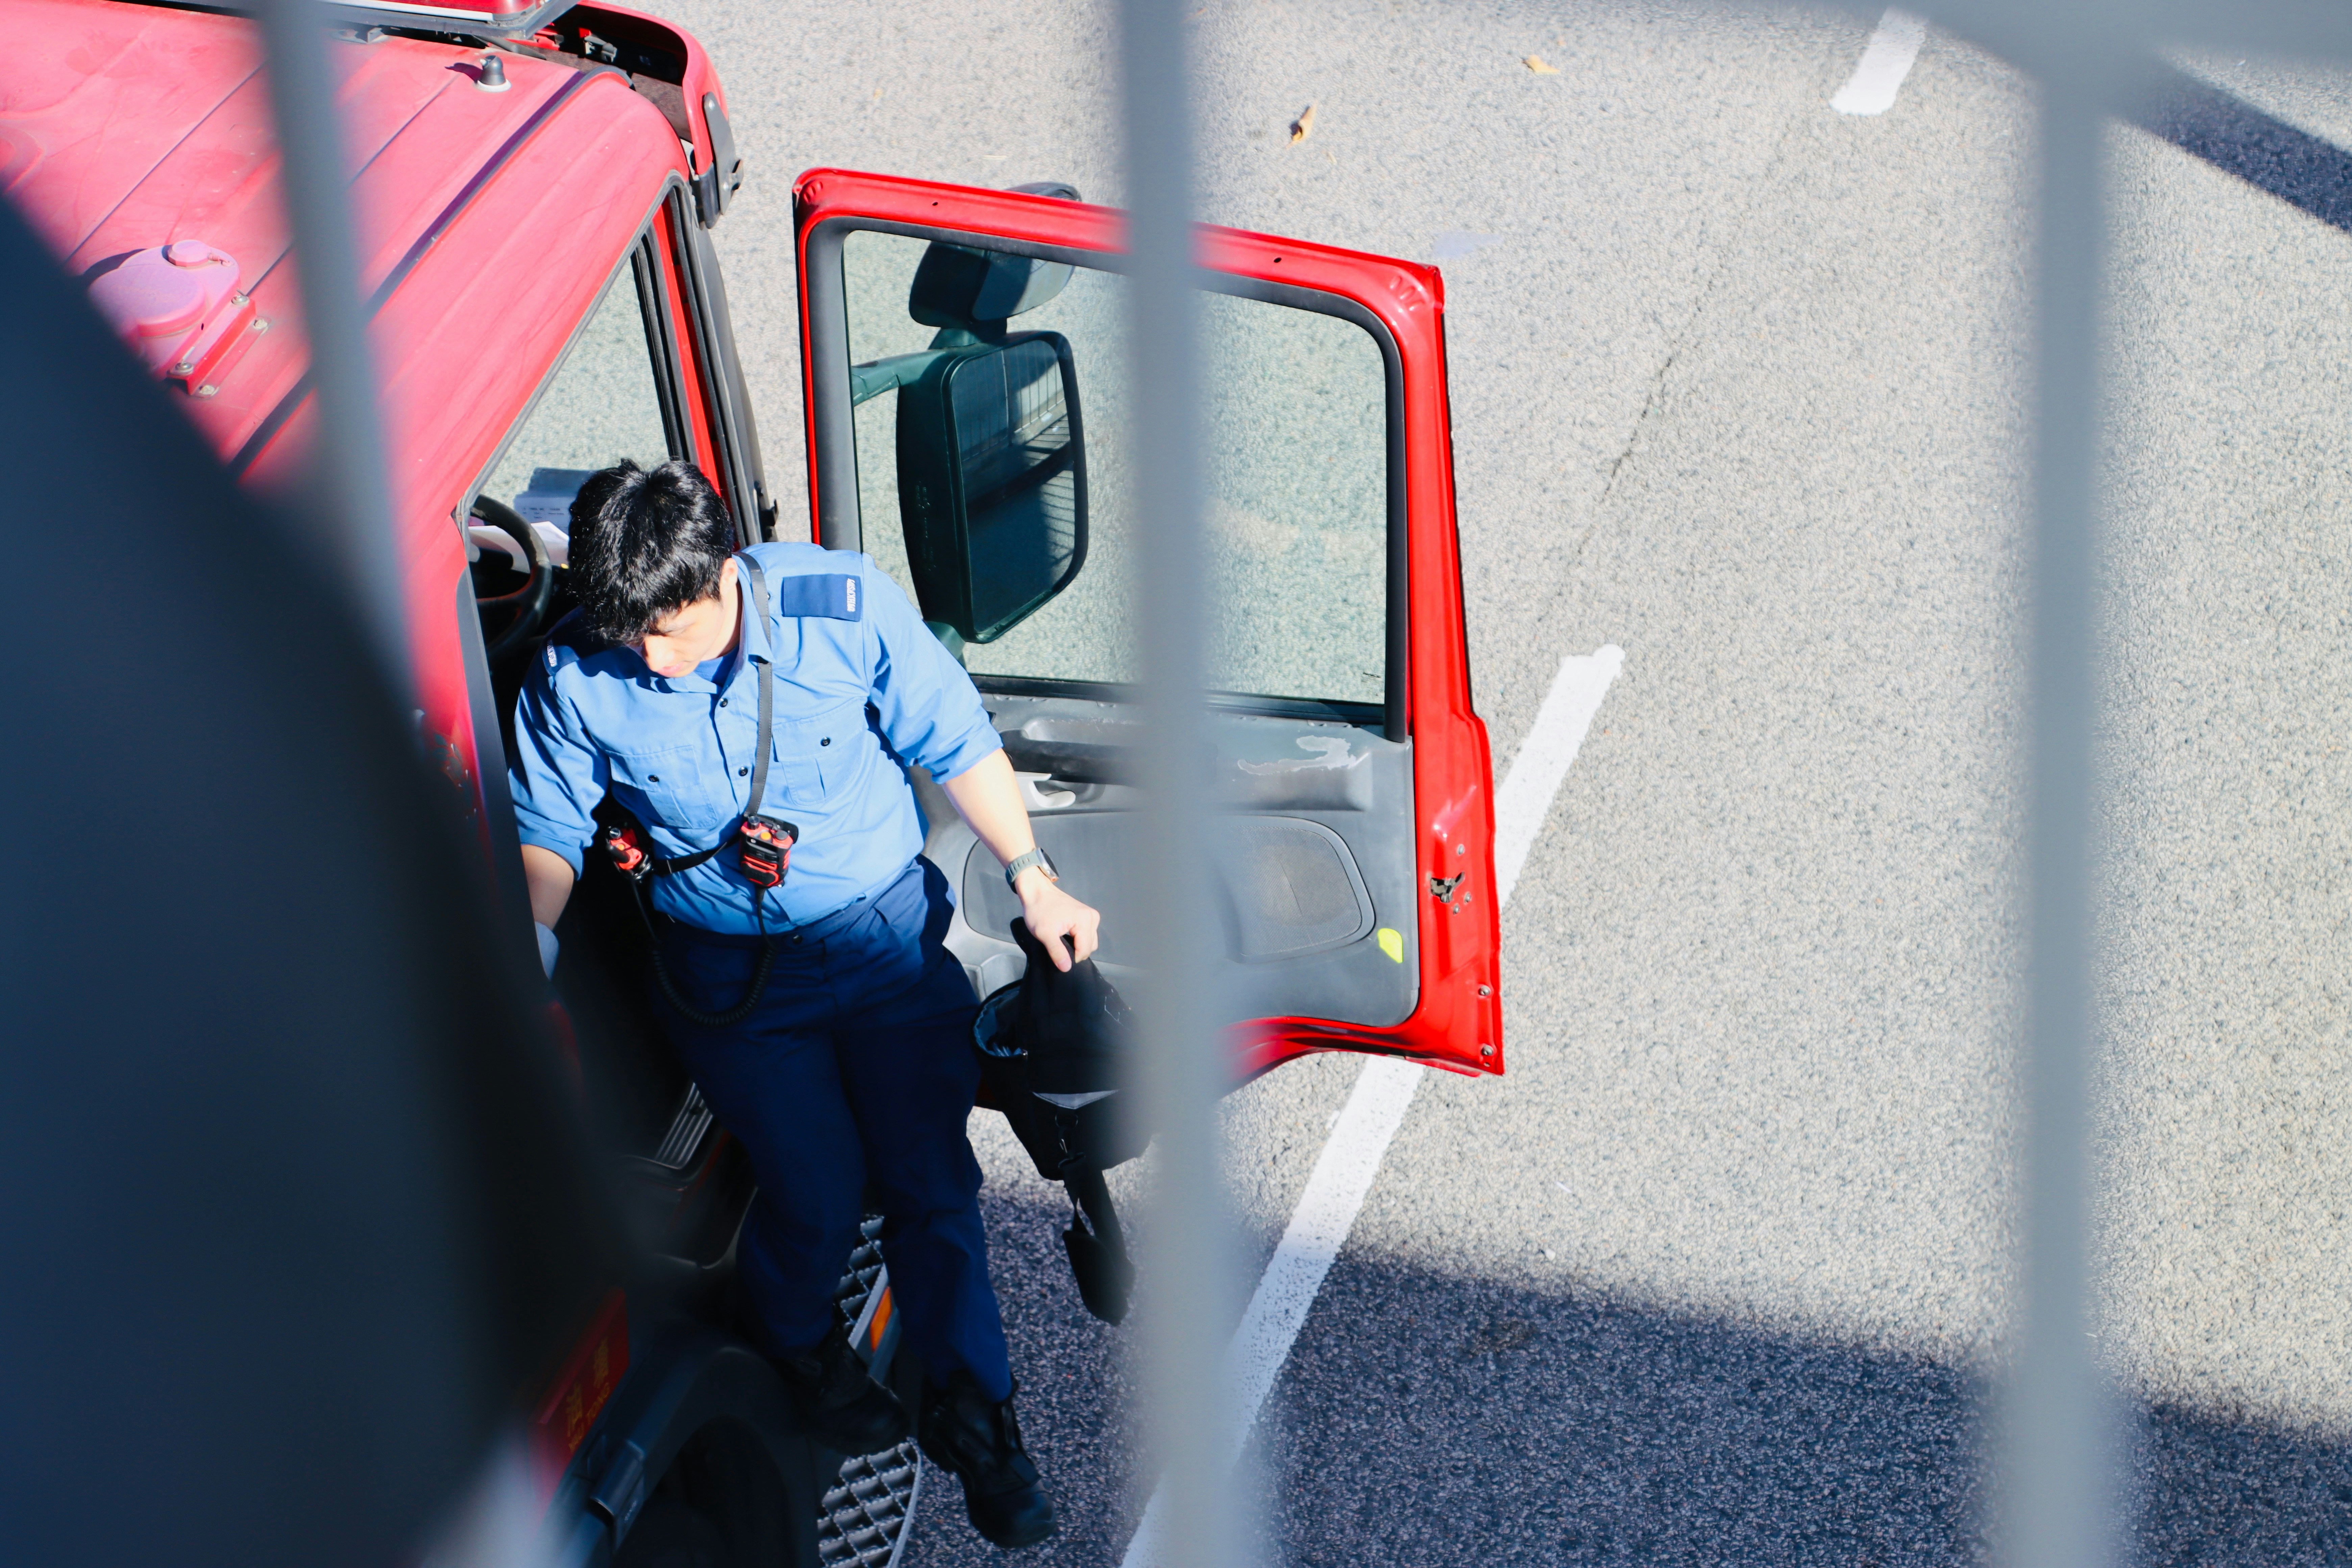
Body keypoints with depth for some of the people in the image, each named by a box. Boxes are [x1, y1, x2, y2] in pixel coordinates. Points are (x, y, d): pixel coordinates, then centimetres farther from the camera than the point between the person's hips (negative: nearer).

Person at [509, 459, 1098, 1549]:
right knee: (818, 1191, -6)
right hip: (729, 966, 0)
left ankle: (972, 1408, 24)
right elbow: (547, 832, -3)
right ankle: (801, 1343, 31)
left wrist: (1031, 879, -6)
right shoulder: (574, 676, -16)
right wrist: (528, 937, -21)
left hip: (885, 928, 0)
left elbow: (955, 743, -6)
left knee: (930, 1177, 0)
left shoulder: (845, 606, -19)